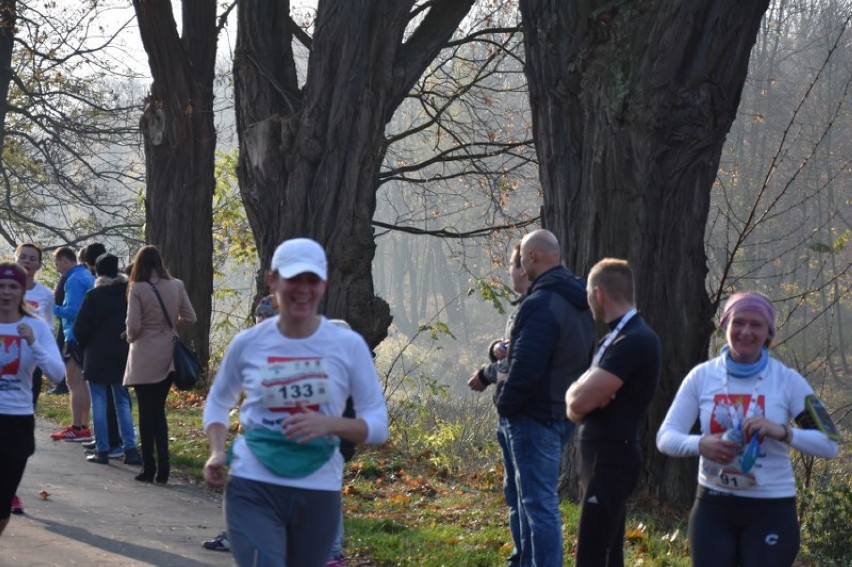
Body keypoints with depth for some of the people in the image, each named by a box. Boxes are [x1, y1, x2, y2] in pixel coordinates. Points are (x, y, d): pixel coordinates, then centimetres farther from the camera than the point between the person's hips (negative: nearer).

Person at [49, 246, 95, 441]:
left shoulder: (74, 280, -15)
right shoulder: (88, 277, 14)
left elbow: (72, 311, -21)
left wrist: (53, 309, -9)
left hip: (76, 336, -10)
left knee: (74, 383, -8)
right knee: (81, 382, 15)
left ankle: (76, 428, -9)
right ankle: (84, 426, 19)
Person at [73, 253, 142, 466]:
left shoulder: (94, 296, -9)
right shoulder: (129, 294, 1)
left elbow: (80, 329, -8)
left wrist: (84, 345, 10)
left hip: (98, 356, -4)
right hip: (124, 355, 4)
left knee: (99, 402, 2)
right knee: (122, 401, 10)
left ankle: (102, 450, 0)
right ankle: (130, 449, 2)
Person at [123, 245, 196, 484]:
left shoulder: (138, 288, -12)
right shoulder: (176, 286, 1)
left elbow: (133, 325, -15)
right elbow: (189, 318, 3)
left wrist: (131, 338, 5)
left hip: (145, 358, -4)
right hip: (168, 357, 4)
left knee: (147, 412, 5)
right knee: (159, 411, 14)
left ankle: (149, 468, 7)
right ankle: (163, 468, 7)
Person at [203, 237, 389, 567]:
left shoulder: (348, 346, -3)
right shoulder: (248, 344, 0)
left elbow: (378, 424, -1)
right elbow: (218, 402, 18)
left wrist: (329, 424, -20)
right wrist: (217, 452, -1)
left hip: (318, 491, 1)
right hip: (254, 488, -1)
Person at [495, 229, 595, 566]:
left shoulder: (541, 304, -21)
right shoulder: (579, 303, 11)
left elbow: (525, 367, -25)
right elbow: (585, 358, 19)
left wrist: (506, 406, -11)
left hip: (535, 416, -10)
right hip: (564, 414, 10)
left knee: (540, 503, -6)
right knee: (534, 498, 21)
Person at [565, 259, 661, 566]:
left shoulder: (635, 341, -17)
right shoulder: (617, 337, 15)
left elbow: (580, 401, -22)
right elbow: (576, 401, 10)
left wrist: (582, 395, -1)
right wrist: (586, 395, -10)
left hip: (611, 458, -10)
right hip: (601, 455, 10)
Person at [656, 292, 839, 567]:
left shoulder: (787, 380, -6)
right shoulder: (702, 376, -1)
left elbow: (829, 444, -9)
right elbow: (665, 437, -3)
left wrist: (783, 432, -26)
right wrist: (700, 444, -24)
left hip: (771, 510, -2)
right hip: (714, 506, 2)